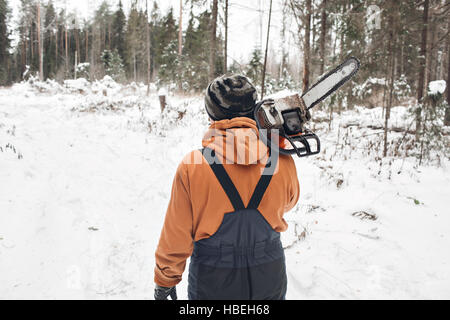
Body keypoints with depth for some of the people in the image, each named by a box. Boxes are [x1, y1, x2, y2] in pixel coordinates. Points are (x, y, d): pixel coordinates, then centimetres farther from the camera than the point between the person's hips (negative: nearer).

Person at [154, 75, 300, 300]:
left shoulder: (192, 166, -20)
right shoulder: (282, 162, -14)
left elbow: (176, 236, -12)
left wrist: (165, 280, 5)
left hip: (213, 283, -1)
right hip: (269, 278, 2)